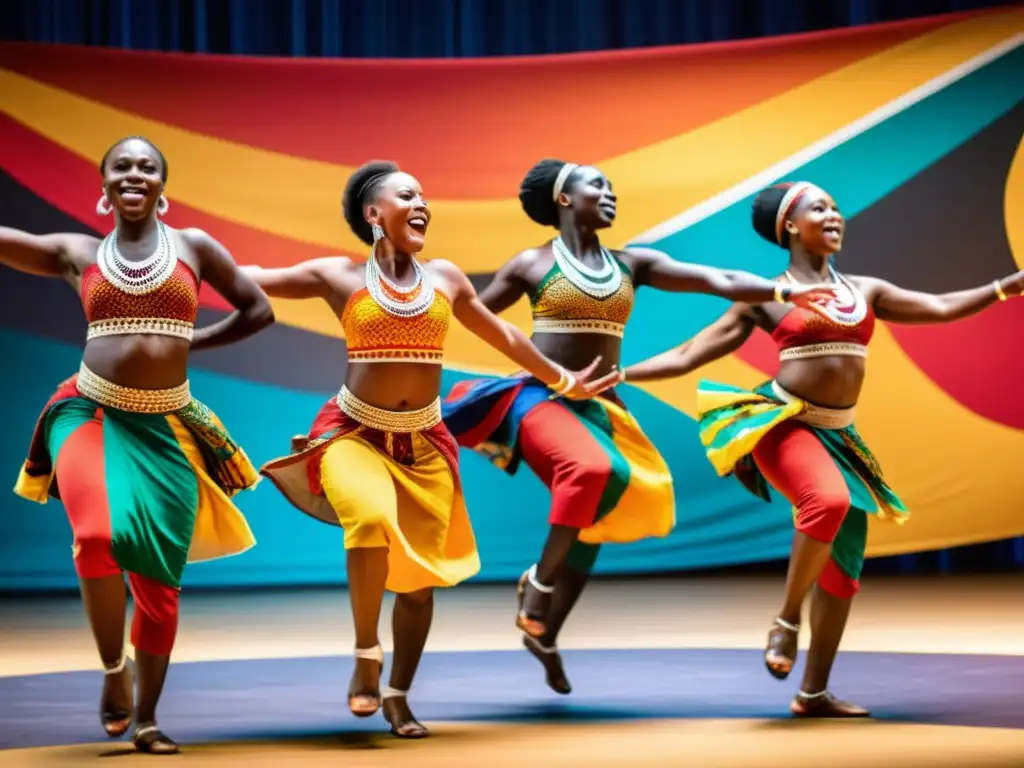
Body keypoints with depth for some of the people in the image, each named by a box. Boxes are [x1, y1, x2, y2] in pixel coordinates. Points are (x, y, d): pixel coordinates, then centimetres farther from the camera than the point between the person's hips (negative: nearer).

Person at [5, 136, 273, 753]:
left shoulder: (193, 246, 6)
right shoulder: (77, 253, 7)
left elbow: (259, 310, 12)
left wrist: (191, 341, 7)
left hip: (166, 428, 1)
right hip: (90, 414, -1)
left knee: (159, 578, 4)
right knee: (99, 536, -28)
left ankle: (147, 718, 19)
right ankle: (114, 672, -6)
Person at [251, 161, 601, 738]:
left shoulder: (446, 277, 6)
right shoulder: (338, 276, -3)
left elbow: (504, 336, 20)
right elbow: (246, 280, 3)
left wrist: (563, 382, 27)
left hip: (424, 443, 4)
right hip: (355, 433, -4)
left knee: (420, 576, 4)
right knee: (373, 522, -33)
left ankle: (398, 695, 23)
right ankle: (366, 657, -12)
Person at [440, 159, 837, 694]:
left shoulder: (631, 264, 9)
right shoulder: (531, 264, 1)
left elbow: (718, 281, 1)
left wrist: (787, 292, -9)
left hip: (601, 409, 5)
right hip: (541, 400, -5)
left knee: (591, 526, 4)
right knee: (591, 469, -33)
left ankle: (546, 635, 21)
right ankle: (540, 582, -14)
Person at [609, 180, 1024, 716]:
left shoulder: (865, 291, 13)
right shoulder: (765, 299, 1)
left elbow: (942, 308, 11)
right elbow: (687, 356, 2)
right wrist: (613, 375, -6)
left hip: (836, 437, 6)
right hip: (782, 424, -6)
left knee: (843, 567, 3)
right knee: (829, 501, -36)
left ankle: (813, 694, 12)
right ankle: (787, 619, -16)